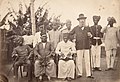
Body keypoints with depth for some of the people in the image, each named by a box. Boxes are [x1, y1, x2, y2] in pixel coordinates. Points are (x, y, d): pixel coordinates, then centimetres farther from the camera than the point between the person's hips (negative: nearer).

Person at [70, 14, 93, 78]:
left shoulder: (87, 28, 10)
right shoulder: (76, 28, 6)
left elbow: (90, 36, 7)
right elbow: (70, 34, 12)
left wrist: (90, 35, -15)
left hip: (86, 47, 1)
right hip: (79, 47, -1)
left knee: (87, 61, 1)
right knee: (79, 61, 0)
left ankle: (88, 74, 6)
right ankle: (79, 73, 11)